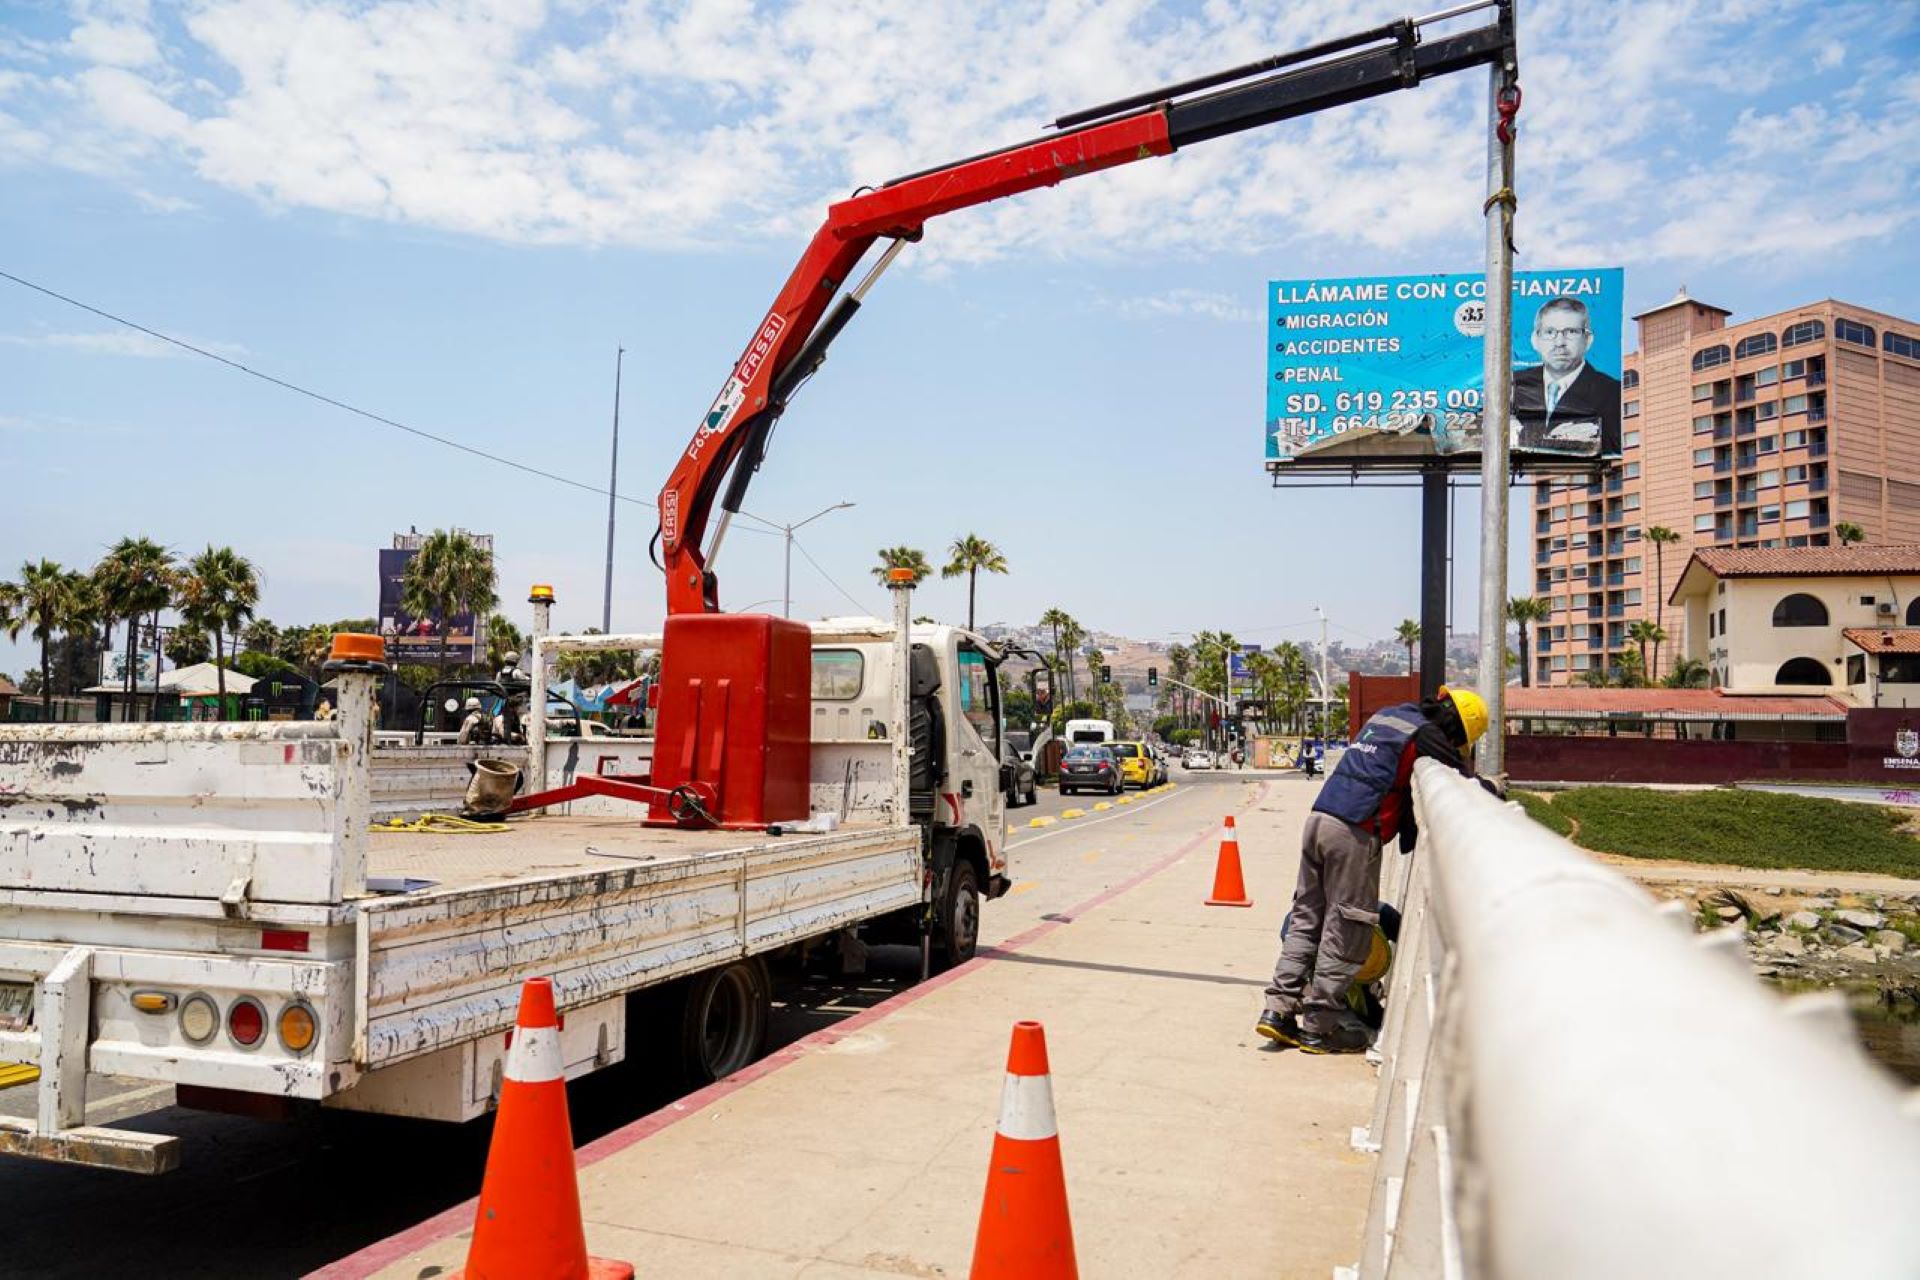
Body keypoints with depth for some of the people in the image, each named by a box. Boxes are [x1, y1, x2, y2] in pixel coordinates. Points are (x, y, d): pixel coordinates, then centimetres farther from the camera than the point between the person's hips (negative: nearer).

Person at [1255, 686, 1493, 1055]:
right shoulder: (1424, 735, -3)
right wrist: (1489, 793, 18)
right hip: (1355, 831, -8)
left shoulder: (1385, 717, 22)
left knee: (1306, 917, 13)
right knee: (1346, 928, 0)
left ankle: (1278, 1009, 12)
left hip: (1319, 817, 8)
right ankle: (1320, 1026, 6)